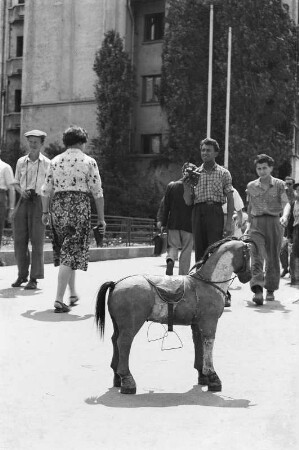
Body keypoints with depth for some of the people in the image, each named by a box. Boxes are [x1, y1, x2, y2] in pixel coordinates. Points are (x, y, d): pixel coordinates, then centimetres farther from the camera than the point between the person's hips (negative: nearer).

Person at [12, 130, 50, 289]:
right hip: (23, 202, 4)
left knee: (37, 241, -4)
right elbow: (16, 183, 17)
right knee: (19, 240, 4)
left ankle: (34, 278, 0)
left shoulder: (47, 164, 0)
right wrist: (21, 191, -4)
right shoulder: (21, 162, 10)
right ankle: (22, 275, 18)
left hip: (39, 202, -4)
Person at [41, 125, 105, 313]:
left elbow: (46, 190, 9)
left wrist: (45, 212, 19)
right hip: (79, 207, -4)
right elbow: (97, 192, -4)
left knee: (64, 250, 19)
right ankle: (59, 299, -8)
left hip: (58, 206, 5)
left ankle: (73, 294, 27)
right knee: (71, 253, -3)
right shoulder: (89, 162, -1)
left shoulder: (55, 161, 9)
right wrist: (101, 218, 2)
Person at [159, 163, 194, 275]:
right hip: (189, 224, -2)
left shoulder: (171, 185, 1)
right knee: (186, 251, 7)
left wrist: (163, 223, 9)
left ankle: (170, 260, -19)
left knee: (172, 246, 13)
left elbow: (166, 206, 3)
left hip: (173, 223, 2)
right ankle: (182, 276, 9)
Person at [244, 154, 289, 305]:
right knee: (256, 256, -16)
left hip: (273, 223, 0)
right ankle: (257, 290, -28)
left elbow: (286, 204, 1)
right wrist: (248, 224, 17)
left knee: (273, 258, 6)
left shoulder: (279, 184, 4)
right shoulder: (251, 186, 11)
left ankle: (270, 290, 22)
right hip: (256, 223, 0)